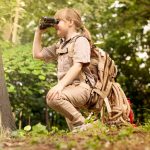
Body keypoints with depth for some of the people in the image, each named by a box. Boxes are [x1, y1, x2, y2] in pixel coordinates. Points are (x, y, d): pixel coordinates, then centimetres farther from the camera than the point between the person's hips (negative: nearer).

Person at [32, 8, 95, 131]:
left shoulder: (80, 40, -3)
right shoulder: (60, 45, 23)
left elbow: (77, 66, -17)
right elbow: (37, 54, 28)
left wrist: (60, 85, -28)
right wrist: (38, 32, 20)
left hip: (81, 87, -8)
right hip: (68, 89, 8)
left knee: (52, 97, -32)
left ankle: (81, 124, -21)